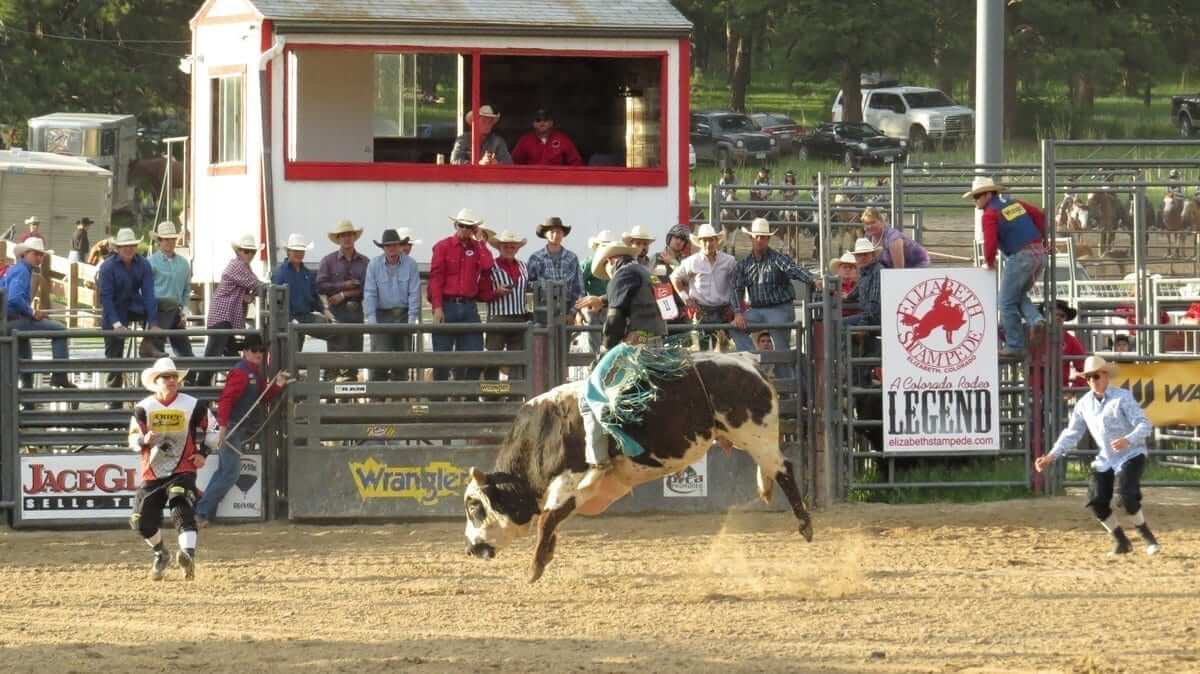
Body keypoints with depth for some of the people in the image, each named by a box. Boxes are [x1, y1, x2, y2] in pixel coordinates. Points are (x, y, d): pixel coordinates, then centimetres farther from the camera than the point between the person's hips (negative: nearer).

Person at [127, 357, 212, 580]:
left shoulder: (193, 406, 0)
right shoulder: (143, 408, 0)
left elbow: (206, 431, 15)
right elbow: (133, 440, 3)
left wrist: (202, 453, 0)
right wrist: (144, 440, -20)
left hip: (183, 472, -3)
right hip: (152, 474, 3)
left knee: (183, 511, -25)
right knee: (142, 521, 5)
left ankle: (188, 555, -43)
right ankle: (160, 555, 33)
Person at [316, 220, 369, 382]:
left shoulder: (364, 262, 8)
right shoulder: (328, 261, 5)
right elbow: (321, 286, -4)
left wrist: (344, 295, -10)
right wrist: (343, 285, -9)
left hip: (357, 309, 2)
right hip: (337, 311, -2)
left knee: (356, 347, 2)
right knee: (337, 347, -8)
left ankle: (352, 378, 6)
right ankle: (335, 377, -10)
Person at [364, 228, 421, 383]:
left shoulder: (410, 264, -1)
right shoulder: (374, 265, -1)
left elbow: (414, 293, -3)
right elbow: (369, 293, -4)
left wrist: (412, 318, -10)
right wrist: (371, 319, -13)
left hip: (404, 315, 1)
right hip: (382, 315, -1)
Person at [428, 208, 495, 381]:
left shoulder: (478, 248, 12)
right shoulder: (443, 247, 2)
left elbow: (487, 268, -6)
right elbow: (435, 278, -4)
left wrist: (481, 242, -1)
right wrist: (437, 307, -13)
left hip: (469, 306, 3)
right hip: (446, 305, -3)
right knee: (442, 355, -1)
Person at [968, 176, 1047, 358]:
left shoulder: (990, 214, -9)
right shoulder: (1014, 204, 16)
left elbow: (990, 242, -17)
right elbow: (1039, 215, 15)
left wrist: (989, 262, 1)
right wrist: (1043, 239, 22)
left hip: (1020, 256, -8)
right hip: (1039, 253, 8)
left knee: (1007, 302, 3)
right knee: (1020, 295, 23)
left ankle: (1014, 346, 4)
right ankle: (1036, 319, -4)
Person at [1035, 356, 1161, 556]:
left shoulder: (1122, 397, -15)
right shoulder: (1084, 404, 1)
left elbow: (1144, 425, -21)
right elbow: (1071, 434, 7)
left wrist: (1128, 440, -41)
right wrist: (1052, 456, -5)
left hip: (1131, 455, -6)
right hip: (1105, 460, 6)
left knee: (1126, 496, -24)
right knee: (1096, 501, -7)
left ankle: (1148, 538, -4)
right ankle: (1120, 541, 12)